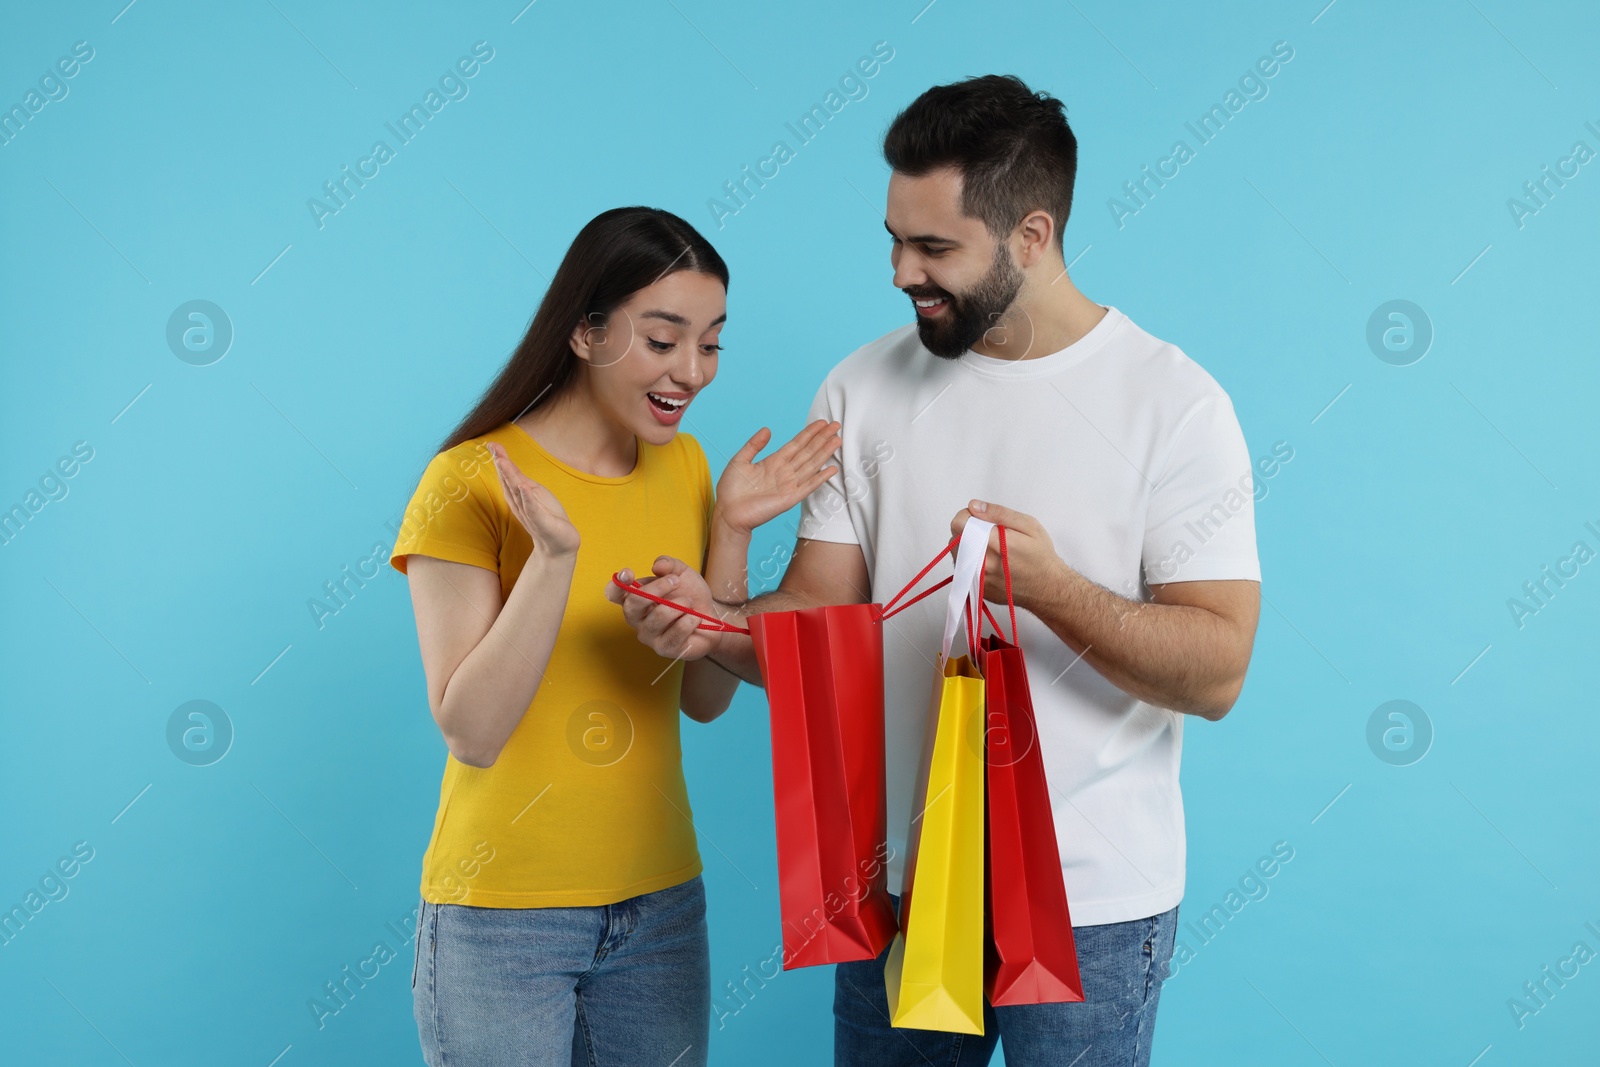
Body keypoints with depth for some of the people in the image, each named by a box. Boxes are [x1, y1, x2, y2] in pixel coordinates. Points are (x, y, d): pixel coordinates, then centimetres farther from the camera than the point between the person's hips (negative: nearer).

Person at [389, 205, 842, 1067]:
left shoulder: (683, 466, 4)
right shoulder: (470, 483, -12)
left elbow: (705, 699, 5)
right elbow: (470, 733, -16)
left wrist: (728, 533, -6)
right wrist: (554, 554, -26)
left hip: (662, 901, 5)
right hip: (503, 915, -5)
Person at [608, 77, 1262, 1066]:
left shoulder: (1173, 401, -10)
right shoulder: (864, 389, 2)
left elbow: (1218, 672, -14)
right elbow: (820, 611, 2)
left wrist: (1050, 587, -28)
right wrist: (717, 620, -18)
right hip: (898, 877, 4)